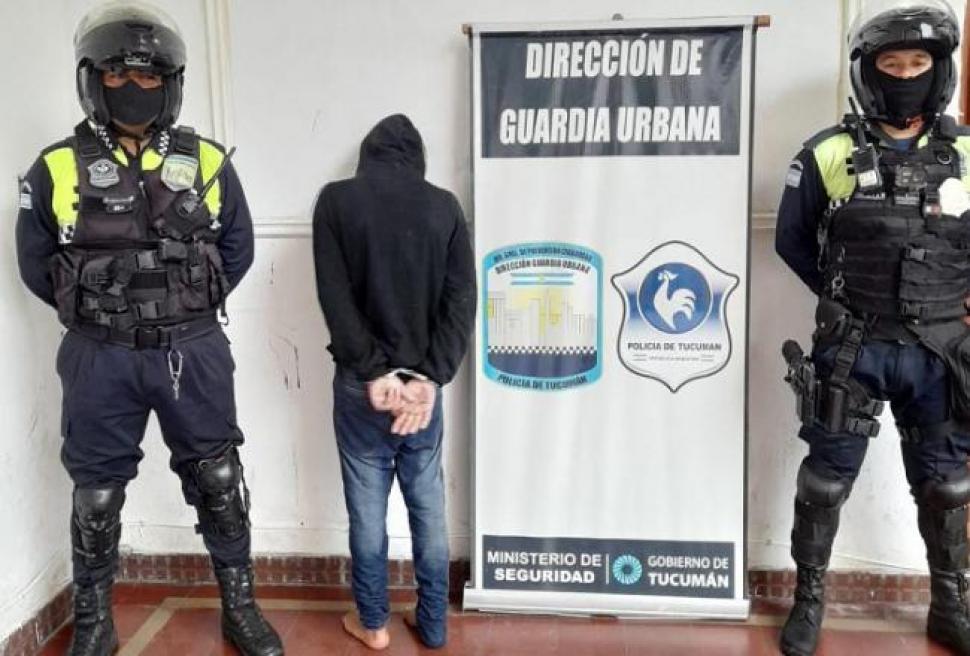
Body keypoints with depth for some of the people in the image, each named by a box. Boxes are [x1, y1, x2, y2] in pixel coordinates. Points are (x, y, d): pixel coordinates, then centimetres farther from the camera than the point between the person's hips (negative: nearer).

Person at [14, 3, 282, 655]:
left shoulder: (207, 162, 0)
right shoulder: (58, 169, -3)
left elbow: (237, 248, 9)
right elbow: (36, 265, 7)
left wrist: (188, 305, 5)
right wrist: (94, 308, 6)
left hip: (193, 352, 1)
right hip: (100, 360, 0)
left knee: (218, 483, 10)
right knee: (97, 496, 13)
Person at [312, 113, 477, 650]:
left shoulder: (336, 200, -4)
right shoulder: (444, 206, 1)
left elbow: (335, 297, -11)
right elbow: (462, 300, -6)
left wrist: (373, 373, -10)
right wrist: (428, 376, -10)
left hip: (360, 382, -1)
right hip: (421, 381, 2)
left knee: (367, 508, 11)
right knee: (429, 506, 13)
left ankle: (373, 623, 25)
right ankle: (433, 624, 25)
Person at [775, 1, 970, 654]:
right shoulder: (829, 155, -4)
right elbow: (793, 242, 5)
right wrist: (849, 299, 3)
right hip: (852, 350, -2)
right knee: (827, 478, 7)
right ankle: (810, 598, 24)